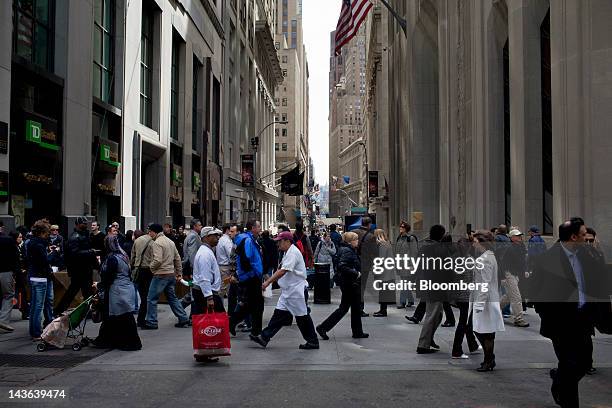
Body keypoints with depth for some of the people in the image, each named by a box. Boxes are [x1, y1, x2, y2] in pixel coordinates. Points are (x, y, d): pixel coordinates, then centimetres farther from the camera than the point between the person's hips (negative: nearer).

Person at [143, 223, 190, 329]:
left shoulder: (156, 243, -13)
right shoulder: (170, 241, 15)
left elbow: (157, 261, -23)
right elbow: (177, 259, 16)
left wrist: (150, 267, -6)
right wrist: (179, 273, 19)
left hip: (160, 275, -9)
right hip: (171, 274, 9)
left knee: (151, 299, 2)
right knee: (172, 298, 16)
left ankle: (151, 322, 6)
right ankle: (184, 319, 15)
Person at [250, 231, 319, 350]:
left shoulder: (293, 253, -18)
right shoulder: (288, 253, 15)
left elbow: (283, 271, -25)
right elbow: (281, 270, 21)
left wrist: (268, 282, -25)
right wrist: (270, 280, 14)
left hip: (296, 291, -10)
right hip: (288, 291, 10)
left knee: (302, 317, 0)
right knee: (279, 313, 6)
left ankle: (312, 342, 12)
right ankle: (264, 338, 5)